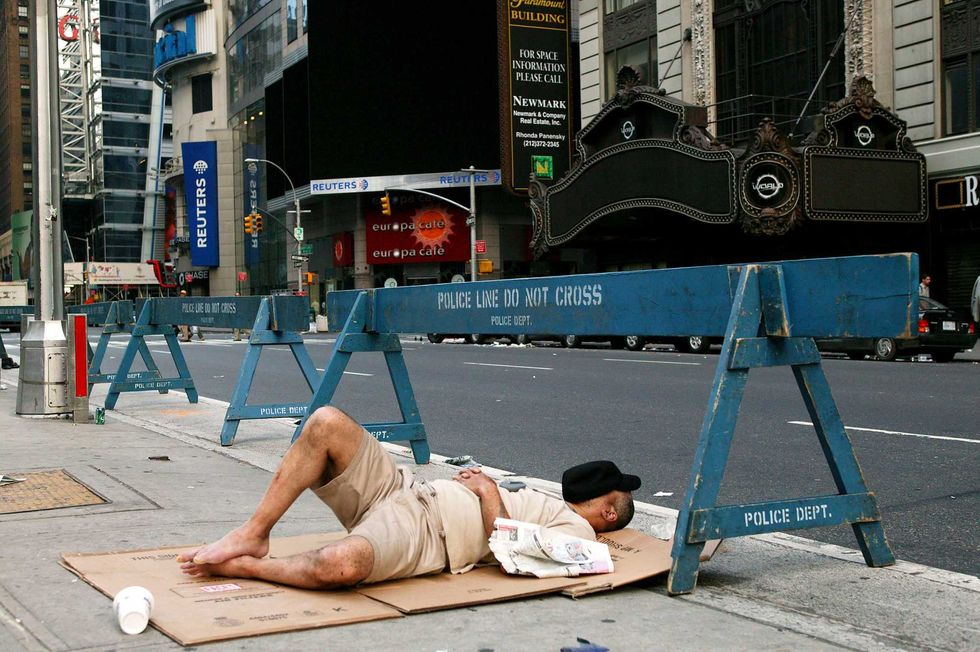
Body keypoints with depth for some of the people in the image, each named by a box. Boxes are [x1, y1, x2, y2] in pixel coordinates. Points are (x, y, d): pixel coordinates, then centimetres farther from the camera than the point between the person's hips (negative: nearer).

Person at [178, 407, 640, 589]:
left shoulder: (578, 531, 6)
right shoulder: (544, 501, 31)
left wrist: (490, 493, -2)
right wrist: (480, 482, 14)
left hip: (423, 533, -9)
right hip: (402, 489, 9)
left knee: (339, 565, -41)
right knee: (326, 423, -14)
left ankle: (243, 566, -14)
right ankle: (252, 535, -10)